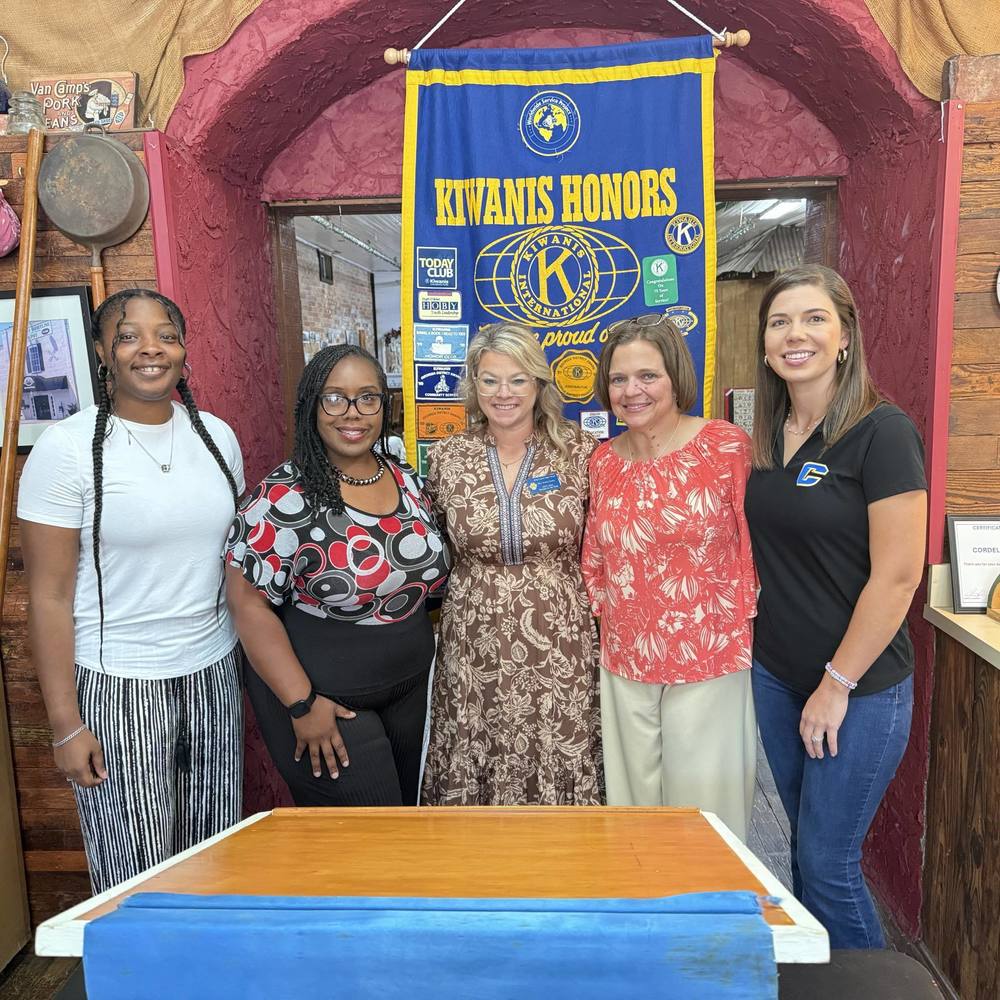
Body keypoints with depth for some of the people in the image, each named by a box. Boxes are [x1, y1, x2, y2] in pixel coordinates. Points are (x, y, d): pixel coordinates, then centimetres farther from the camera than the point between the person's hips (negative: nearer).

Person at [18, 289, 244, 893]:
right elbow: (50, 598, -8)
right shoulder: (67, 448, -8)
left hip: (213, 671, 4)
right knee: (135, 877, 6)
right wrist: (65, 724, -9)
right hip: (115, 684, -4)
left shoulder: (217, 435, 5)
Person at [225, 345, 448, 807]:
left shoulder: (405, 479, 0)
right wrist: (301, 704, -20)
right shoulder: (284, 497, -18)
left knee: (406, 812, 22)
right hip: (324, 698, -6)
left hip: (409, 689, 6)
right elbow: (248, 601, -18)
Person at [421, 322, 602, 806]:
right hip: (474, 650, 1)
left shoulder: (578, 452, -3)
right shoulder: (446, 458, 1)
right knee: (472, 780, 9)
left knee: (561, 775, 8)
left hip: (560, 650, -1)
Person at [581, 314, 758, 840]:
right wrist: (609, 615, 9)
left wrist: (741, 626, -4)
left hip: (709, 660, -4)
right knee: (634, 798, 18)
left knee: (703, 801, 10)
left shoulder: (727, 445, -10)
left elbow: (757, 543, -6)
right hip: (625, 661, 5)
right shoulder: (603, 461, 4)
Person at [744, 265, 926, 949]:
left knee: (827, 864, 4)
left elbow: (897, 576, -17)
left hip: (859, 688, -6)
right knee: (806, 844, 19)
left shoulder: (882, 432, -15)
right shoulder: (768, 436, 5)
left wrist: (838, 684, -14)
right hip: (776, 675, 6)